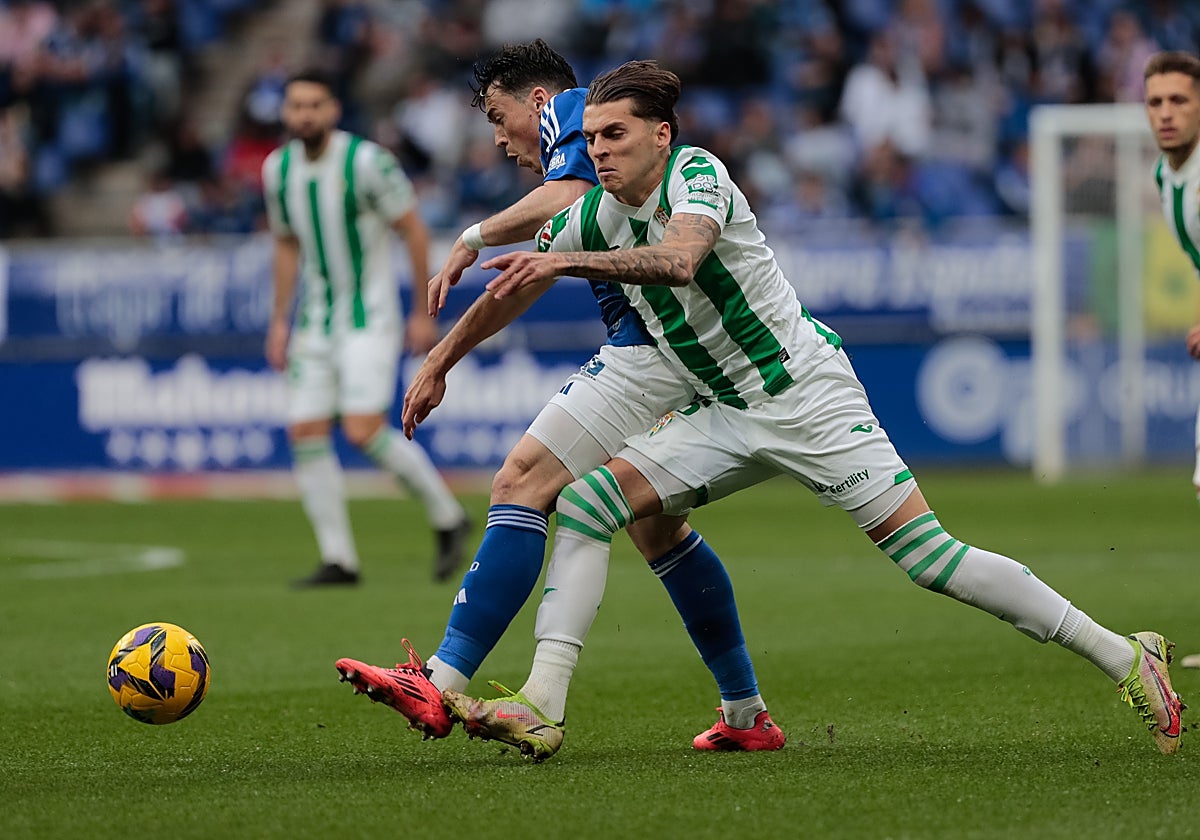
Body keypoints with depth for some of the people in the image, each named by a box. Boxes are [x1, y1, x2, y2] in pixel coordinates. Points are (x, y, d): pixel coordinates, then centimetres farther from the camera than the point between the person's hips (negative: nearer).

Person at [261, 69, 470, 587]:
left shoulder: (366, 161, -14)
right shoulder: (278, 169, 4)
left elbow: (413, 230, -7)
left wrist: (424, 312, -7)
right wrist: (279, 321, 14)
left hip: (369, 317, -6)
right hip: (315, 322, 6)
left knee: (364, 430, -18)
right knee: (305, 433, -3)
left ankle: (448, 518, 2)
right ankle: (338, 559, 3)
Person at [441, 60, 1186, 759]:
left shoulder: (697, 174, -18)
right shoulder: (595, 215, 4)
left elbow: (679, 261, -39)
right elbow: (511, 292, 21)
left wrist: (567, 261, -45)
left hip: (804, 392, -7)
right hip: (724, 417, 7)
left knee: (926, 554, -13)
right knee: (585, 506, -8)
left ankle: (1124, 657, -4)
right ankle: (540, 709, -12)